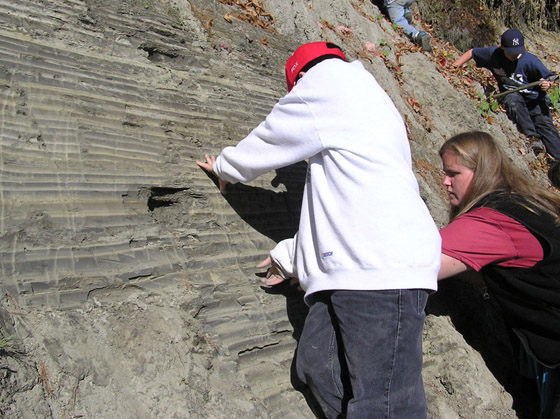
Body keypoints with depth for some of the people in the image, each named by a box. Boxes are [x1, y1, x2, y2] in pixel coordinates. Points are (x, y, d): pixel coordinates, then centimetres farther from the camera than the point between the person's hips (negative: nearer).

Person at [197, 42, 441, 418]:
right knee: (317, 365, 8)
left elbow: (268, 143, 11)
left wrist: (224, 166, 32)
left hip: (382, 271, -11)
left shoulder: (327, 82, 5)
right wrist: (292, 253, 33)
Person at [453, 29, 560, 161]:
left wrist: (547, 84, -36)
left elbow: (549, 77, -12)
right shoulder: (493, 54, -9)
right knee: (513, 100, -35)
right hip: (510, 95, 1)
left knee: (545, 125, -17)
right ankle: (532, 137, -31)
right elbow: (471, 53, 5)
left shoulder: (530, 61, -16)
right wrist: (453, 67, -2)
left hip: (534, 99, -1)